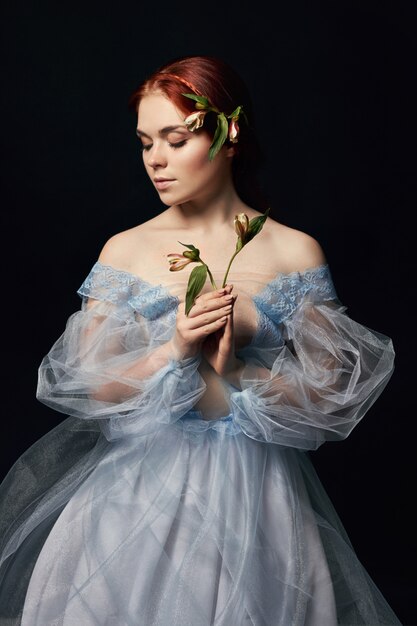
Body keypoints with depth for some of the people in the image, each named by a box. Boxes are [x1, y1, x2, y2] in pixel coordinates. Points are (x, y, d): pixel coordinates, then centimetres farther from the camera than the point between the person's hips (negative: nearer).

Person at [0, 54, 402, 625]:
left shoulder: (296, 253, -3)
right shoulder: (124, 251, 1)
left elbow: (332, 396, -3)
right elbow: (89, 389, -1)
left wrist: (234, 369, -17)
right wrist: (174, 351, -17)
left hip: (254, 494, -1)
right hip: (138, 489, 1)